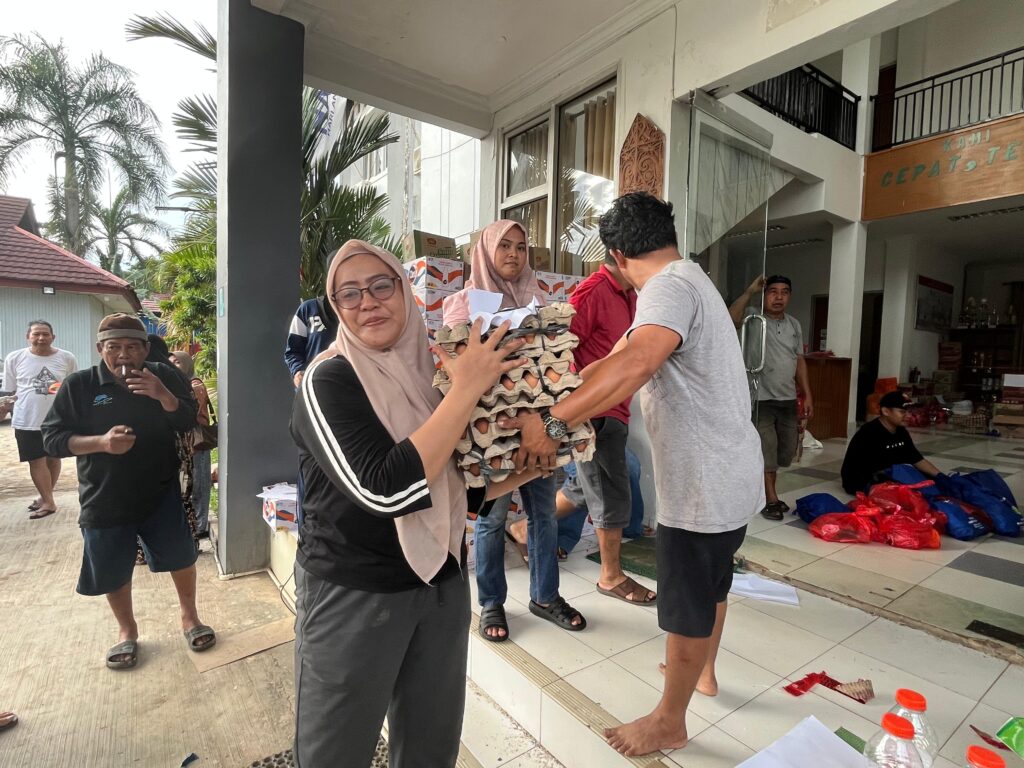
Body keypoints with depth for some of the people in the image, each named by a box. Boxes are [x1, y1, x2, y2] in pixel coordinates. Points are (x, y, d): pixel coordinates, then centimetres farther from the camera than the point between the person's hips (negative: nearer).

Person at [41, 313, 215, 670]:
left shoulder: (163, 376, -4)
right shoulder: (79, 385, -5)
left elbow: (188, 421, -8)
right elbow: (52, 438, -4)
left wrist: (163, 395, -27)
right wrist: (101, 442, -22)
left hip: (162, 491, 0)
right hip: (104, 498, 0)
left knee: (181, 556, 9)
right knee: (114, 571, 13)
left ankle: (189, 616, 31)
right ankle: (127, 630, 37)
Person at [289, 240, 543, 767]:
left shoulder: (430, 371, 2)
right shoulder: (327, 382, -15)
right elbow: (385, 490, -30)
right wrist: (467, 389, -27)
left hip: (443, 584, 5)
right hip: (352, 595, -5)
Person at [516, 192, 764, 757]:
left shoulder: (668, 288, -20)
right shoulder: (689, 279, 12)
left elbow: (634, 364, -41)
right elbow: (619, 357, 13)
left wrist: (554, 422, -39)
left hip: (702, 482, -10)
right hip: (728, 472, 10)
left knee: (687, 603, 8)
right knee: (711, 583, 27)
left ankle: (669, 723, 30)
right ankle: (701, 672, 51)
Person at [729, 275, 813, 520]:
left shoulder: (794, 324, 11)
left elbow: (800, 361, 14)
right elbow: (731, 318, -32)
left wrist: (807, 395, 10)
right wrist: (750, 291, -29)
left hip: (788, 399, 7)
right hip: (761, 399, -6)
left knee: (785, 451, 15)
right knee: (766, 451, 2)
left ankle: (763, 491, 33)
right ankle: (771, 499, 17)